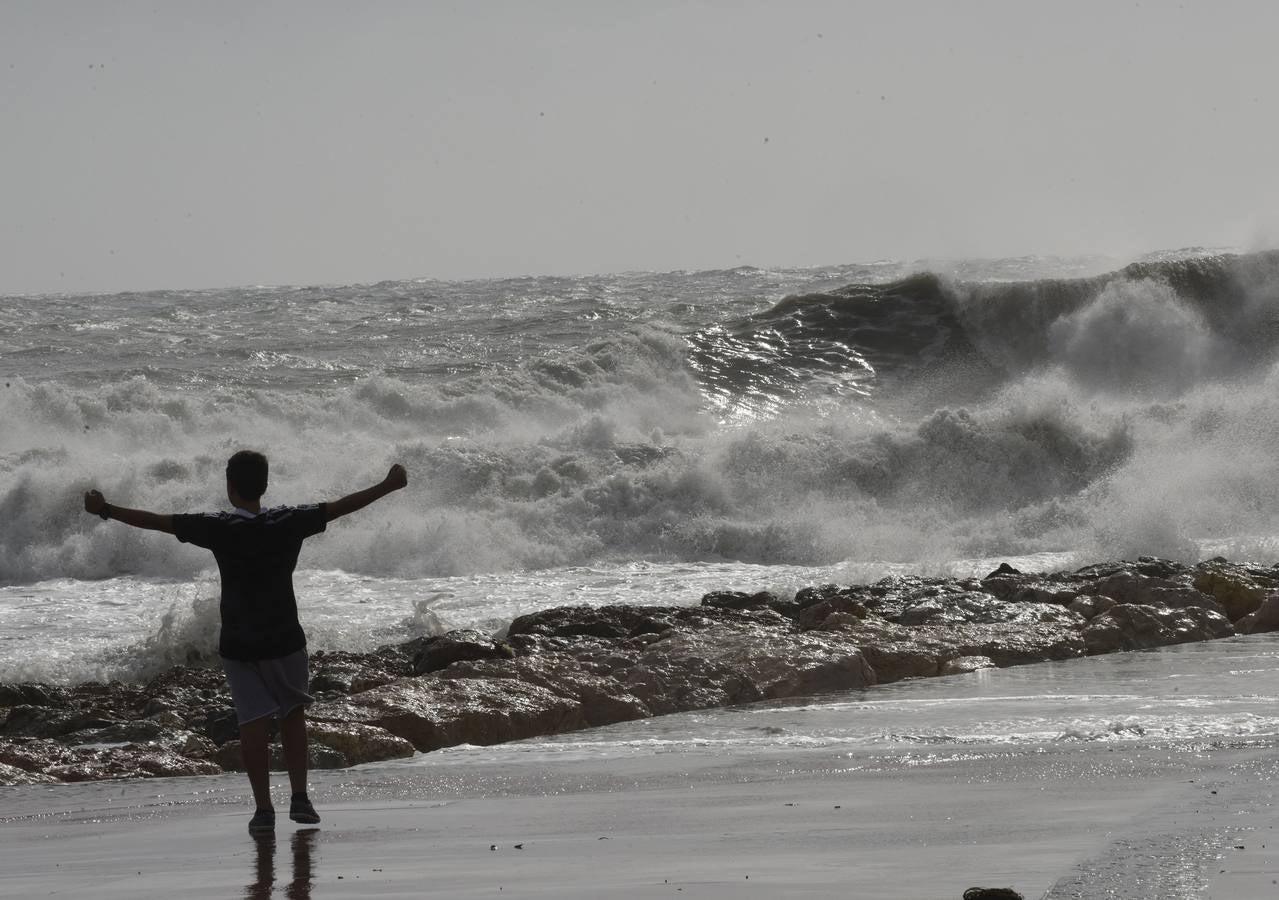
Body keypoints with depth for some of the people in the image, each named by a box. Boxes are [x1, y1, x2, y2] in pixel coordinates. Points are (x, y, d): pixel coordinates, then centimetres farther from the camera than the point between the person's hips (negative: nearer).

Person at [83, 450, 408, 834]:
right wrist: (388, 486, 9)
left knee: (253, 721, 3)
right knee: (293, 713, 17)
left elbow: (157, 521, -10)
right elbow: (343, 506, -2)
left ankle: (263, 807, 0)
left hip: (238, 644, -1)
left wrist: (105, 510, -1)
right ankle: (300, 799, 13)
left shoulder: (218, 528, -13)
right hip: (284, 639, 1)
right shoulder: (289, 522, -9)